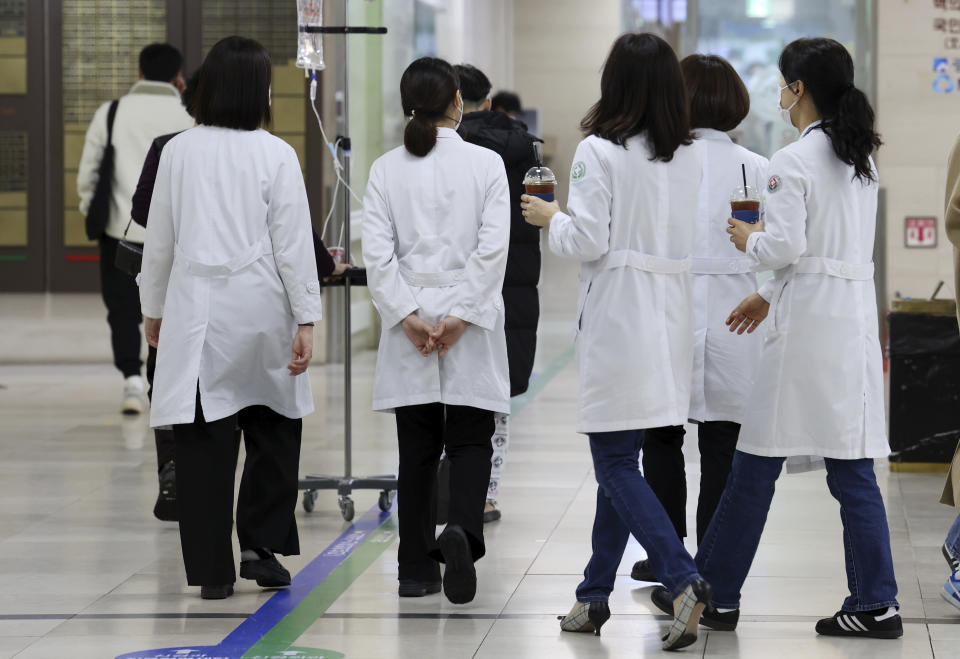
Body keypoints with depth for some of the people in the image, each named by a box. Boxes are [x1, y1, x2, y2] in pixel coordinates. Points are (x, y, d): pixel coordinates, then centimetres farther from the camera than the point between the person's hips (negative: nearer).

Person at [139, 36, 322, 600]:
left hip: (196, 310, 2)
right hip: (259, 307, -2)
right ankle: (261, 544, 10)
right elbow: (293, 245, -7)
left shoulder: (179, 152, 1)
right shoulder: (276, 156, -6)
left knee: (204, 439, 4)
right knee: (274, 429, 16)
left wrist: (154, 309, 18)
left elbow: (159, 241, 7)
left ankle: (213, 571, 6)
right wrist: (306, 321, -3)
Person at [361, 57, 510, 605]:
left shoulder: (386, 169, 1)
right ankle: (462, 530, -21)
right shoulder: (486, 164, -3)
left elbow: (378, 252, -6)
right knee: (470, 439, 5)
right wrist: (461, 316, -11)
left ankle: (418, 569, 10)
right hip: (470, 326, -2)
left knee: (418, 448, 9)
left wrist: (409, 316, -8)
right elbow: (493, 247, -11)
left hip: (410, 321, 2)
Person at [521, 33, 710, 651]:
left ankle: (684, 579, -18)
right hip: (670, 315, 6)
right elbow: (688, 238, 9)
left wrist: (551, 217, 6)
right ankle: (595, 595, 21)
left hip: (618, 318, -6)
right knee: (619, 459, 15)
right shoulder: (691, 158, 6)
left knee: (616, 462, -2)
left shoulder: (600, 152, -12)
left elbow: (588, 242, -14)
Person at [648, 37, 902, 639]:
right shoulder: (862, 159, 13)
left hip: (808, 324, -7)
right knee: (852, 468, 6)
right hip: (856, 316, 7)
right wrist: (769, 295, 24)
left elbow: (785, 246, -19)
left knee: (757, 465, 2)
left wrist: (749, 239, 2)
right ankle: (876, 604, 3)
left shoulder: (794, 161, -12)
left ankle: (715, 594, 10)